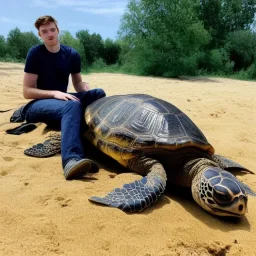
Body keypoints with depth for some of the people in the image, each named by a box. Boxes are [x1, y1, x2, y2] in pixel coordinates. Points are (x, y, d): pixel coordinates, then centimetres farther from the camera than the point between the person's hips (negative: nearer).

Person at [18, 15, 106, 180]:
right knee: (72, 106, -39)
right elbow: (27, 91, -10)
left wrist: (85, 86, -12)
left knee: (98, 94, -20)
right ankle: (71, 159, -62)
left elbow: (78, 84, 13)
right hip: (37, 105, -5)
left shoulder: (72, 54, 5)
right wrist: (54, 93, -24)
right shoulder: (35, 53, -6)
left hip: (61, 101, 5)